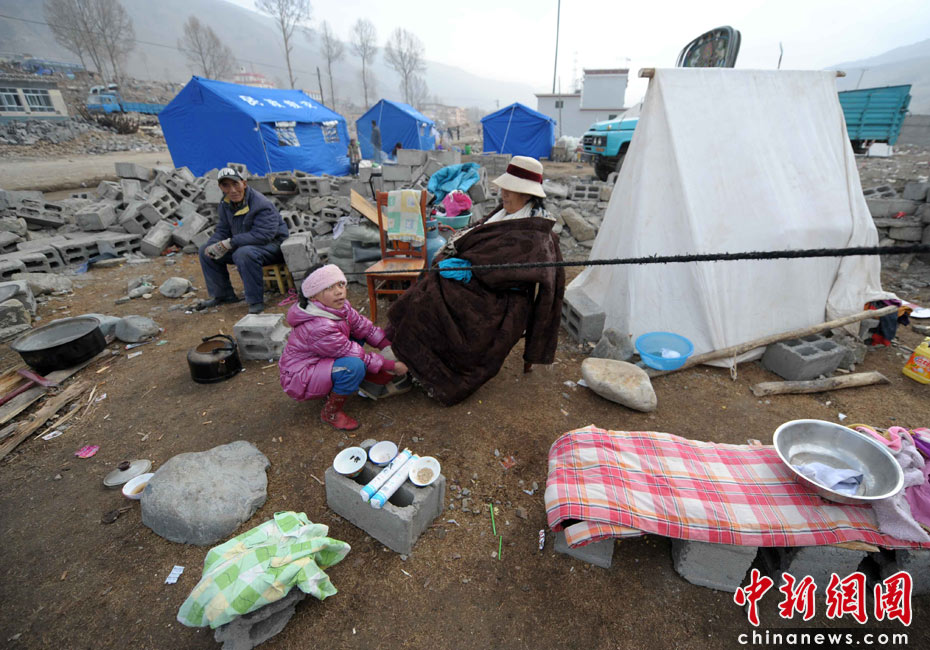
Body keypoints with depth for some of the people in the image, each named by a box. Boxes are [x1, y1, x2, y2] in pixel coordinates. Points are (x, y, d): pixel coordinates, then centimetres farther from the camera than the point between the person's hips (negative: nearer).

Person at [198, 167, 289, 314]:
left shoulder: (261, 205, -23)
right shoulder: (225, 204, 4)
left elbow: (263, 235, -31)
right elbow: (222, 230, 12)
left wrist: (229, 243, -29)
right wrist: (212, 245, -10)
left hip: (272, 244, -9)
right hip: (242, 244, 9)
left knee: (243, 254, -39)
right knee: (205, 250, 7)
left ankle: (256, 301, -28)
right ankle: (222, 295, 16)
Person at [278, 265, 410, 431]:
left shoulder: (339, 306, -9)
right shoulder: (319, 328, -33)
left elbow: (365, 327, -4)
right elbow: (356, 355, -27)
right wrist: (392, 365, -18)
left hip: (319, 361, 9)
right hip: (299, 378, -9)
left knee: (357, 334, 5)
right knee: (354, 366, -33)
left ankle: (373, 382, -1)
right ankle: (331, 413, -10)